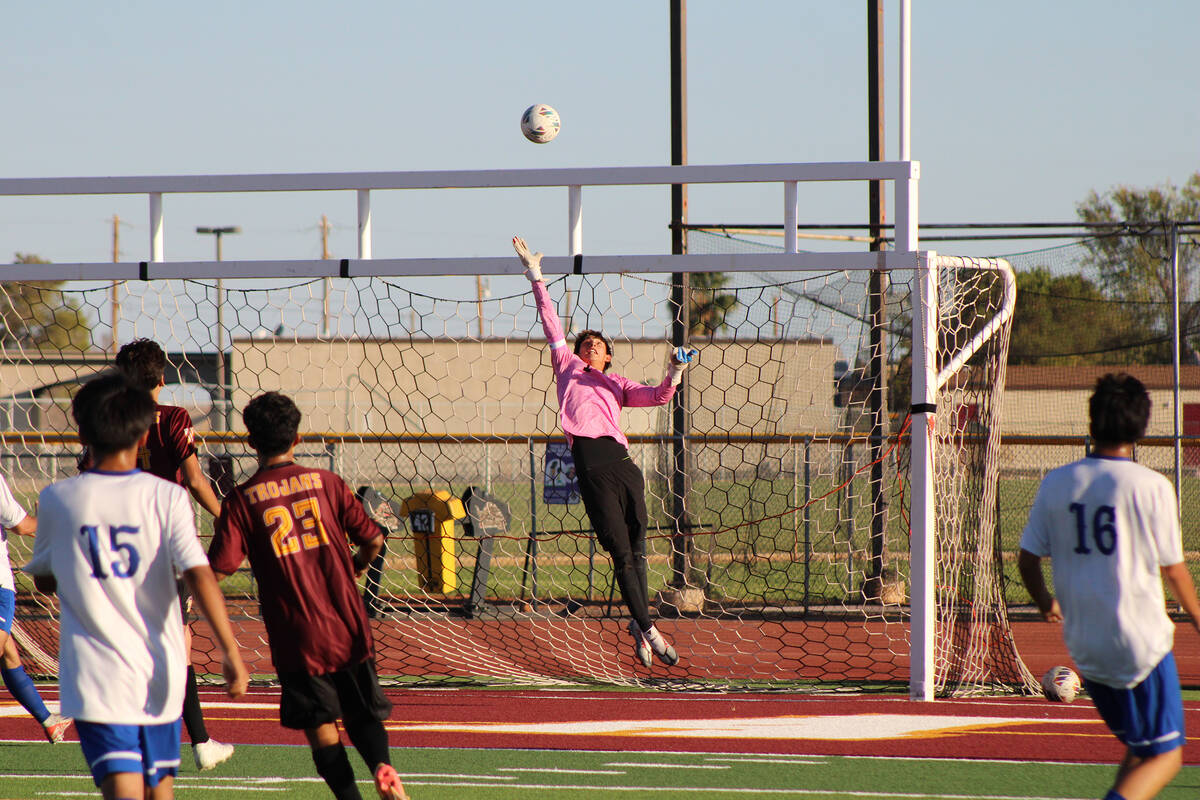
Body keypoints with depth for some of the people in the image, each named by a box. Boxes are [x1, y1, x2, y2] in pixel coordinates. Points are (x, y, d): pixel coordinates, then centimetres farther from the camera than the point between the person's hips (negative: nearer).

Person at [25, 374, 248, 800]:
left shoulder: (57, 499, -1)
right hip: (160, 671, 2)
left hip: (96, 679, -2)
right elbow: (200, 575, -14)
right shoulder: (166, 497, -3)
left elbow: (44, 579, 13)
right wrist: (231, 651, -13)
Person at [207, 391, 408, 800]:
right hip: (349, 629, 2)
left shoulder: (242, 500, -5)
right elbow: (373, 540, 7)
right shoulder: (326, 482, 3)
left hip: (297, 638, -2)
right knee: (364, 717, 12)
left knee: (322, 730, 7)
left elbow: (217, 569, -12)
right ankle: (382, 766, -17)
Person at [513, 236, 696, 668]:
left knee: (636, 551, 3)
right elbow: (552, 323, 23)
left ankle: (639, 624, 18)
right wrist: (536, 278, 21)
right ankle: (649, 629, -5)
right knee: (622, 554, -6)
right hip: (591, 466, -3)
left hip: (622, 463, 3)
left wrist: (675, 373, -4)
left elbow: (657, 396, 14)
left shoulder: (617, 385, 27)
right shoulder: (567, 367, 24)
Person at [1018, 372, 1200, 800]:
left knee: (1138, 748, 21)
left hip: (1084, 647, 5)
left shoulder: (1056, 484, 0)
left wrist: (1046, 602, 27)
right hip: (1141, 642, -5)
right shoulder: (1151, 487, -11)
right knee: (1165, 756, 4)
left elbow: (1027, 560, 6)